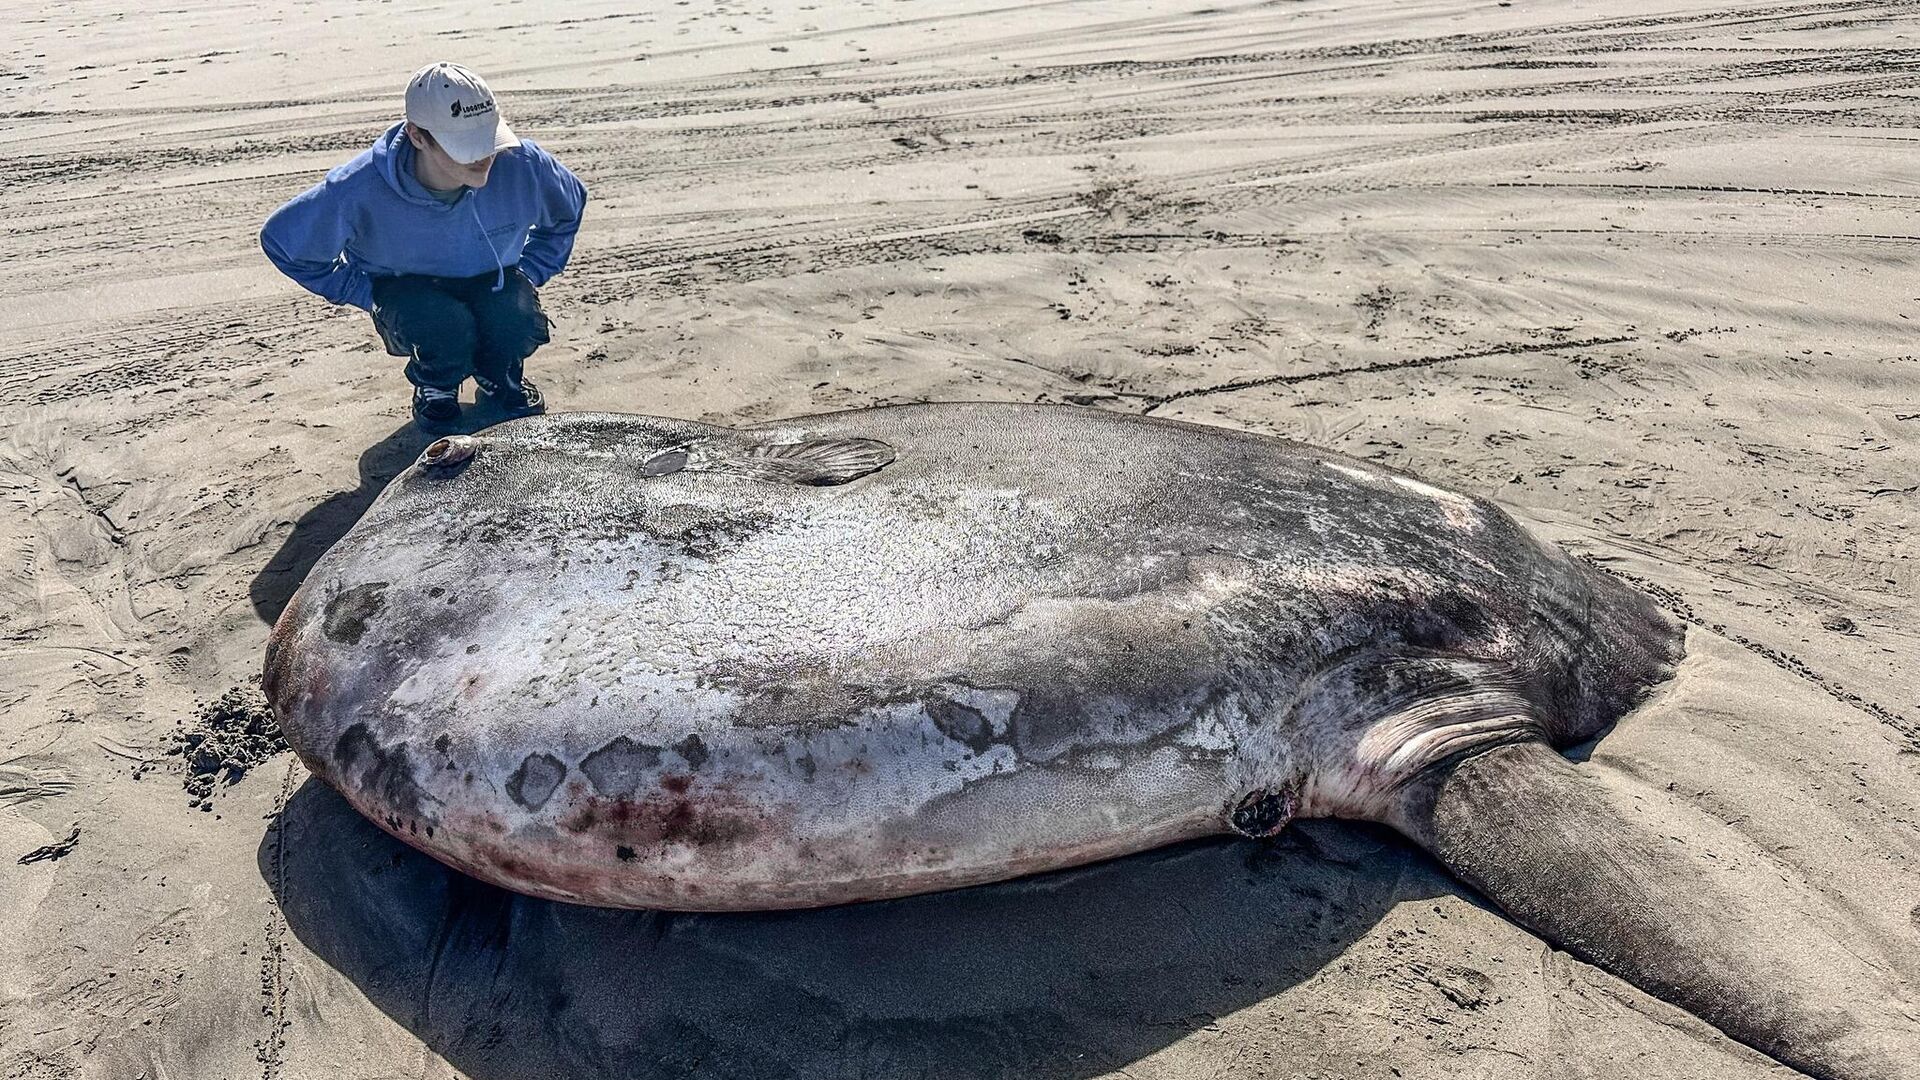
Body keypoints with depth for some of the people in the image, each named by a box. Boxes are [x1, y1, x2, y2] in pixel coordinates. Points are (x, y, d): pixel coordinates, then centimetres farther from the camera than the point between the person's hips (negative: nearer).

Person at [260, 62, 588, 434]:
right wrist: (367, 293, -11)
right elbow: (281, 239, -11)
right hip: (406, 289, -2)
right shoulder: (360, 190, -29)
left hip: (492, 282, 2)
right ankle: (435, 390, 3)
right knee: (447, 328, -35)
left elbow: (568, 207, 1)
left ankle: (500, 381, 6)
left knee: (519, 319, -32)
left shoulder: (520, 163, -25)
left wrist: (528, 274, -4)